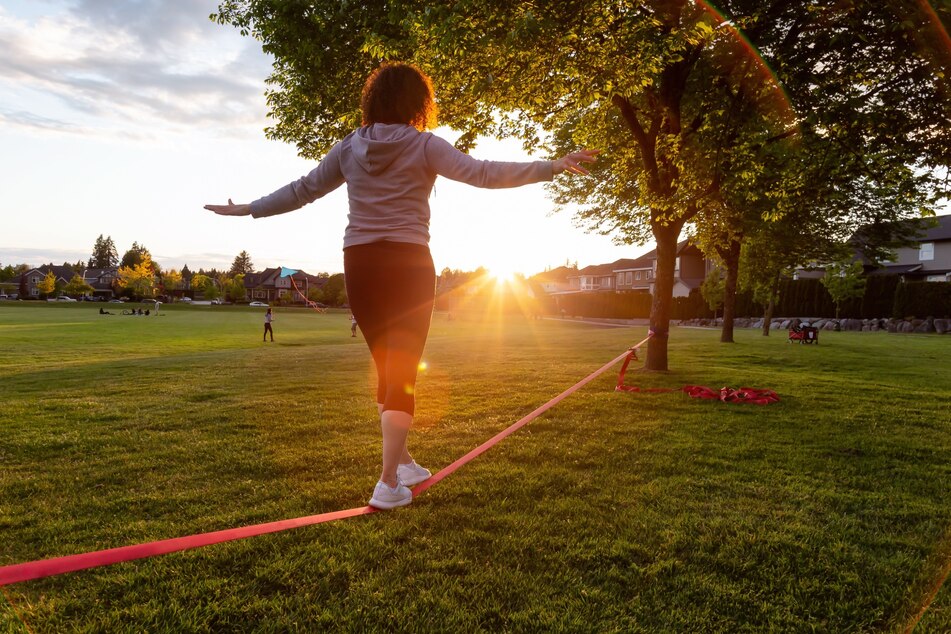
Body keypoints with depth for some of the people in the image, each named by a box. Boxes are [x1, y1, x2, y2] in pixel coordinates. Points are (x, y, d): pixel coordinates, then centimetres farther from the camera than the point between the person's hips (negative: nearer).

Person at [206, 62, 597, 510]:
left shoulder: (349, 147, 8)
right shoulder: (424, 146, -4)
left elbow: (303, 190, 14)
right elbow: (482, 173, -14)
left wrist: (249, 210, 28)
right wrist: (552, 167, -15)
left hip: (359, 264, 5)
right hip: (408, 264, -4)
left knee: (387, 368, 16)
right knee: (403, 372, -2)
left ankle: (404, 463, 27)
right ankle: (388, 484, -5)